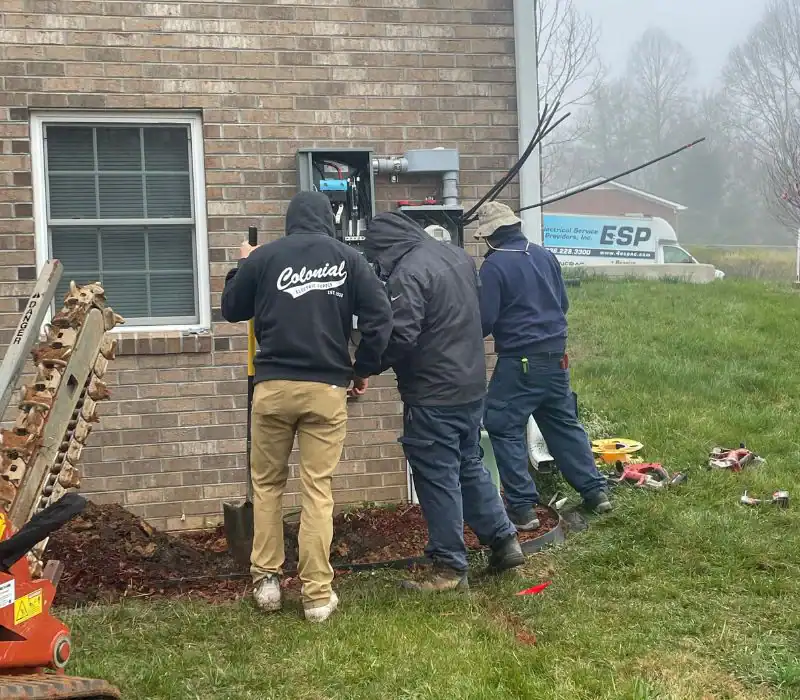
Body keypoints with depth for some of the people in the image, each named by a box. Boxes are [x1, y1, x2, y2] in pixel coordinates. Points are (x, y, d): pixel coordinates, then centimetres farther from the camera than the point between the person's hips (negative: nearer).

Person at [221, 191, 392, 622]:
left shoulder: (264, 257, 2)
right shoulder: (349, 259, 3)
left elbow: (232, 309, 13)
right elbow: (380, 317, -3)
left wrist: (243, 266, 30)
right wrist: (364, 369, 9)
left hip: (273, 386, 0)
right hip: (327, 389, 0)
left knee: (267, 483, 16)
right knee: (318, 490, 4)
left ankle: (266, 579, 17)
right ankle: (317, 594, 5)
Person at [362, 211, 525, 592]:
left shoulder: (408, 273, -20)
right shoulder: (458, 256, 9)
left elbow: (399, 338, -25)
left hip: (433, 396, -9)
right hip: (472, 385, 9)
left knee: (437, 479, 1)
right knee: (470, 466, 21)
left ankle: (449, 567, 8)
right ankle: (503, 540, 27)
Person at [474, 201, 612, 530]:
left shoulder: (494, 265, -13)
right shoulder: (545, 256, 7)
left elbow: (484, 321, -13)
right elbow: (563, 303, 16)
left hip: (519, 361, -7)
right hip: (556, 357, 7)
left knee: (504, 429, 3)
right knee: (564, 424, 18)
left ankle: (523, 507, 0)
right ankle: (595, 490, 22)